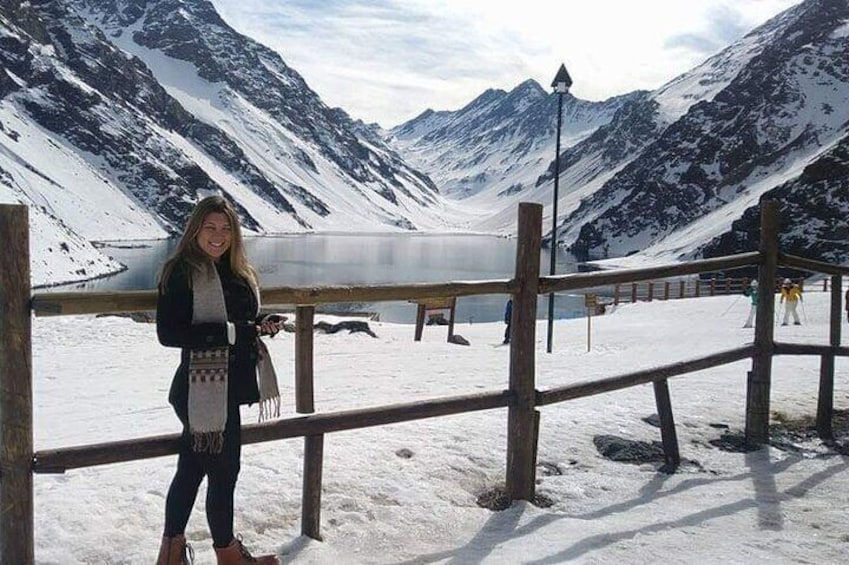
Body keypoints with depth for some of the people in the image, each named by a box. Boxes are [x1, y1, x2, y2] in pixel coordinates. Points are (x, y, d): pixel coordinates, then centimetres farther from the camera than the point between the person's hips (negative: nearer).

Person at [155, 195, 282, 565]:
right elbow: (168, 332, -20)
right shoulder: (182, 272, -13)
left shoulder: (237, 272, 11)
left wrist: (262, 325, 1)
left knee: (192, 469, 17)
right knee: (223, 472, 5)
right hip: (206, 391, -8)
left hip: (230, 389, 8)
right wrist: (231, 332, -24)